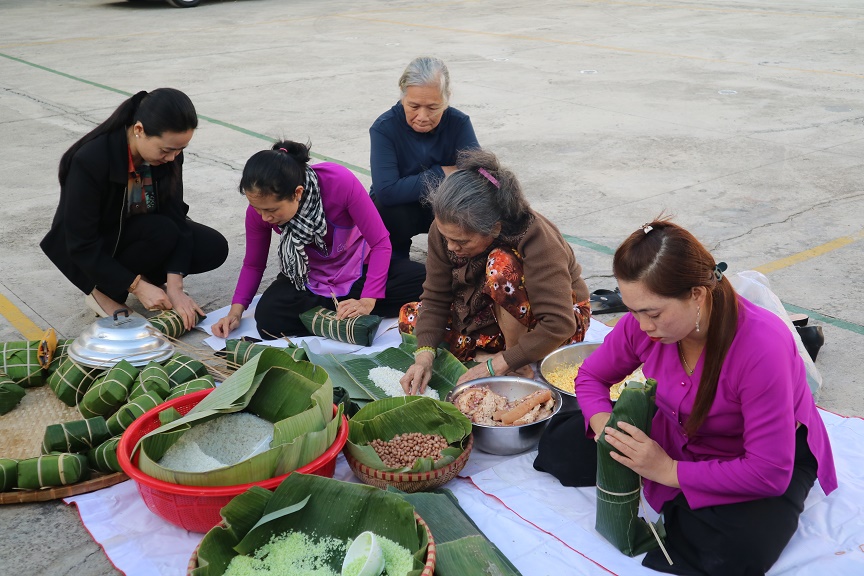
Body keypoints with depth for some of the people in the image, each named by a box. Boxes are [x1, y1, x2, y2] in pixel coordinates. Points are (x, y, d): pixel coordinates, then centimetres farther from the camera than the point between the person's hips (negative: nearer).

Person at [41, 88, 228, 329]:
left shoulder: (168, 151, -17)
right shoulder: (90, 160, -33)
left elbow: (175, 215, -18)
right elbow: (81, 245, -28)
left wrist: (174, 286, -27)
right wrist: (137, 286, -30)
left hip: (142, 230, 5)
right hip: (90, 254, -5)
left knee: (214, 248, -17)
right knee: (163, 232, -32)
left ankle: (147, 275, 6)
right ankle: (102, 289, -9)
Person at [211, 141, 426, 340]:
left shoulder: (340, 182, -30)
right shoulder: (259, 208, -19)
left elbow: (380, 242, -22)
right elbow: (253, 265, -2)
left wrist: (367, 302, -30)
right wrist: (236, 311, -17)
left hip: (358, 270, -1)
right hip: (308, 280, 1)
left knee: (421, 279, -27)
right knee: (268, 320, -30)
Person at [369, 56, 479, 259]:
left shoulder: (459, 123, -16)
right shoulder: (384, 128, -22)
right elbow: (386, 192, -34)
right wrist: (441, 174, -28)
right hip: (398, 211, -2)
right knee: (392, 214, -36)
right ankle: (395, 259, -3)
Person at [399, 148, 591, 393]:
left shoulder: (536, 238, -34)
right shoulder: (446, 229, -19)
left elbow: (560, 324, -37)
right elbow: (435, 298, -13)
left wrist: (497, 365, -37)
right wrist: (424, 357, -27)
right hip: (496, 314, 6)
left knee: (501, 264, -35)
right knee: (409, 317, -8)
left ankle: (519, 367, -18)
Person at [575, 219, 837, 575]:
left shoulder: (761, 347, -36)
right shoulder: (643, 323, -20)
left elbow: (770, 473, -32)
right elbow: (591, 377, -1)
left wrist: (670, 471, -31)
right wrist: (605, 425, -23)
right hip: (680, 437, 5)